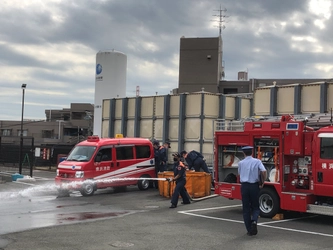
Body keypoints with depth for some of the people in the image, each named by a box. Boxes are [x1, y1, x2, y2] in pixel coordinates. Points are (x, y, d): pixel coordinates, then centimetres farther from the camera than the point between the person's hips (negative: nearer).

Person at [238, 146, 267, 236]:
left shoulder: (241, 163, 2)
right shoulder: (257, 161, -2)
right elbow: (264, 172, -14)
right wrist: (262, 182, -1)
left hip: (244, 186, 1)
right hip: (254, 186, 0)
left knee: (246, 208, 8)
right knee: (255, 207, 13)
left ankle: (249, 230, 8)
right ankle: (254, 221, -16)